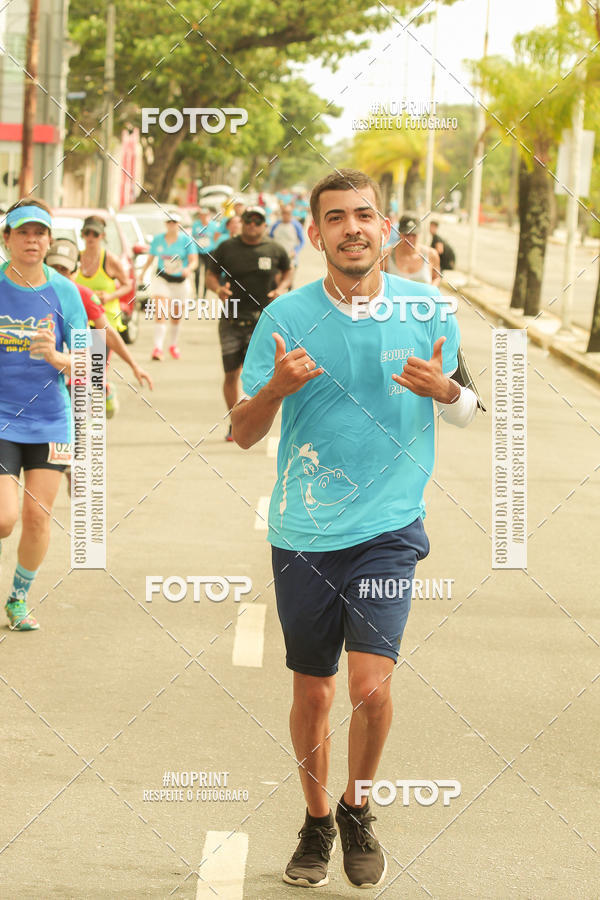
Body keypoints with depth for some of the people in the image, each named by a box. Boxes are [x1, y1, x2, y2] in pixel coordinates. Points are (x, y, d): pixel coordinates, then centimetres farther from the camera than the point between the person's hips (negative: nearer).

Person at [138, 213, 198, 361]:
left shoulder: (187, 240, -5)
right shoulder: (157, 239, 2)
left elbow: (194, 261, -10)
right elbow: (150, 258, 12)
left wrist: (189, 269, -31)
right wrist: (143, 271, 1)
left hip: (180, 281, 0)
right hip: (161, 279, 0)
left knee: (176, 315, 14)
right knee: (161, 313, -16)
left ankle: (173, 344, 36)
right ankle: (158, 347, -23)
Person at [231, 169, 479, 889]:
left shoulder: (425, 308, 0)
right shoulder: (284, 317, -2)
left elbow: (468, 411, 10)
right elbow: (243, 433, 1)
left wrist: (445, 390, -14)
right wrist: (276, 386, -20)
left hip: (387, 530, -1)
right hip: (303, 532, 1)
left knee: (371, 684, -13)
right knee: (312, 693, 9)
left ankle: (357, 810, 13)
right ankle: (316, 823, 31)